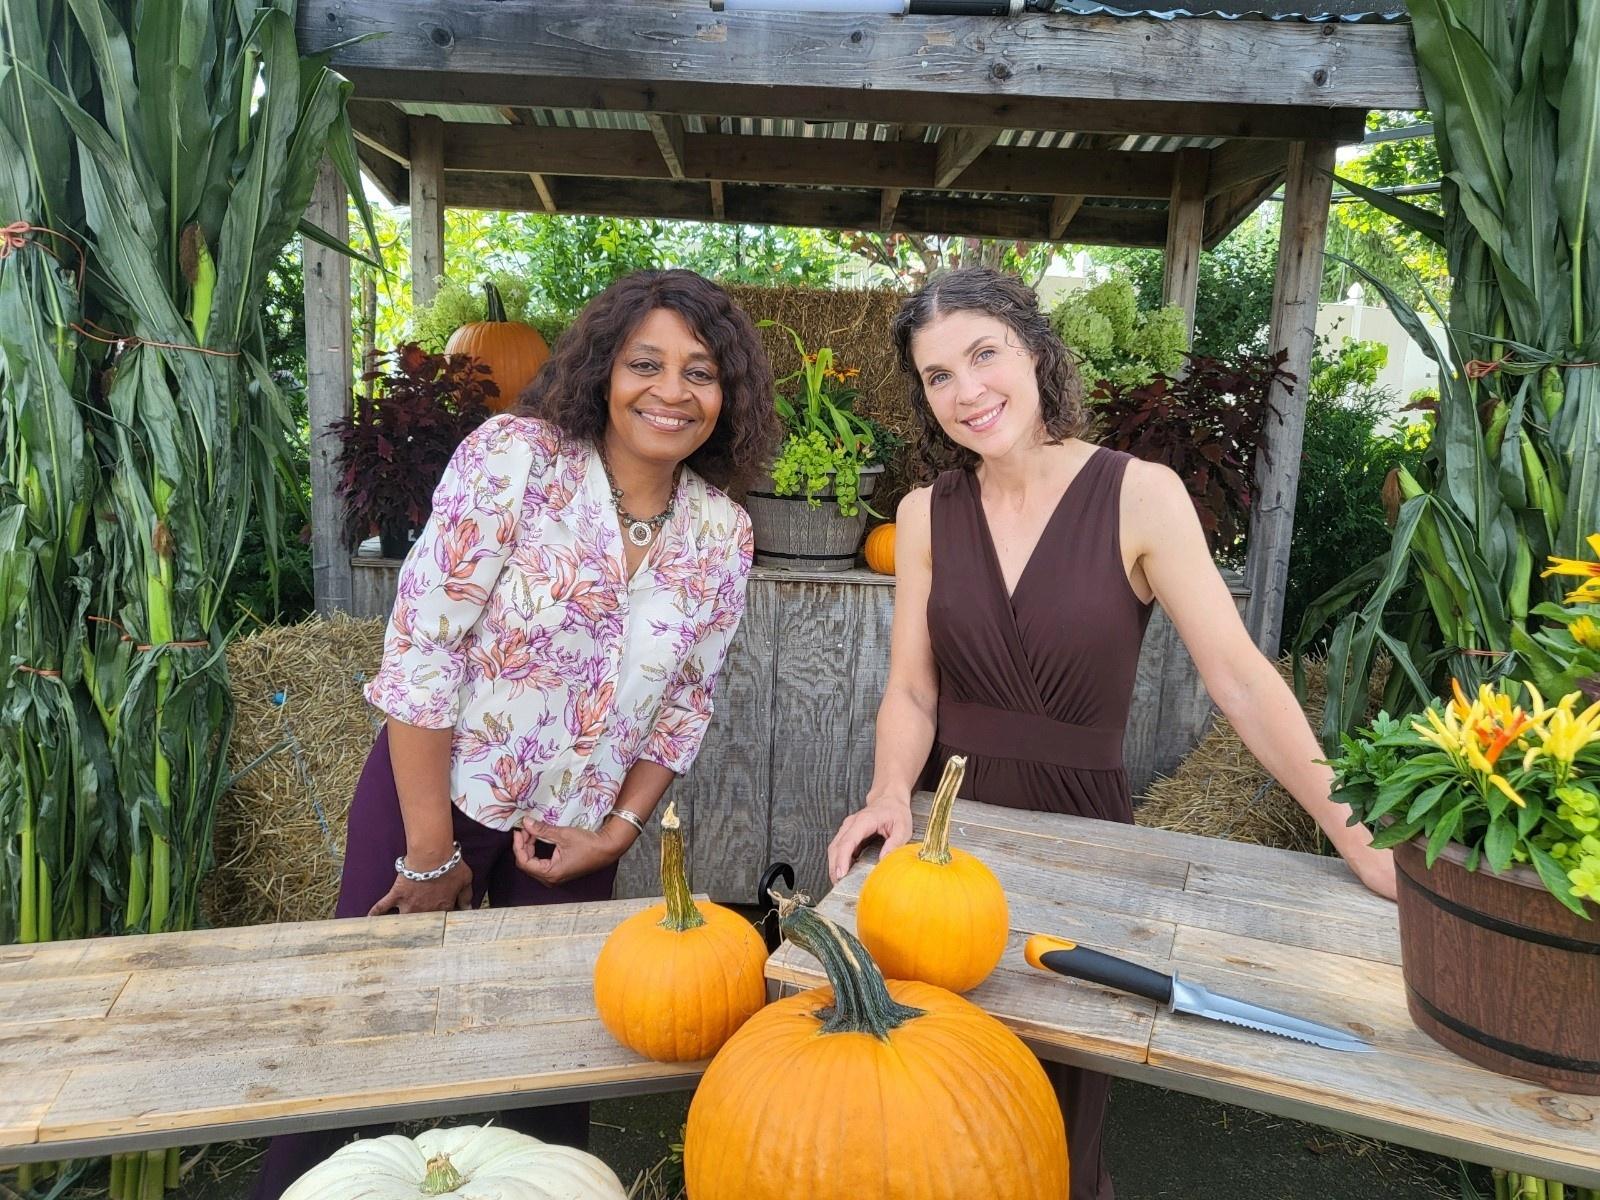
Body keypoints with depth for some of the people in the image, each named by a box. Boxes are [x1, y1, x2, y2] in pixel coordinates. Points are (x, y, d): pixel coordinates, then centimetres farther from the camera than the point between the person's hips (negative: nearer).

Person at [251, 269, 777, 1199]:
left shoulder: (725, 534, -6)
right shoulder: (513, 459, -18)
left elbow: (687, 700, 4)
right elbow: (420, 650, -19)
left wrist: (618, 832, -2)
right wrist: (430, 850, -15)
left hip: (573, 833, 3)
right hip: (434, 793, -3)